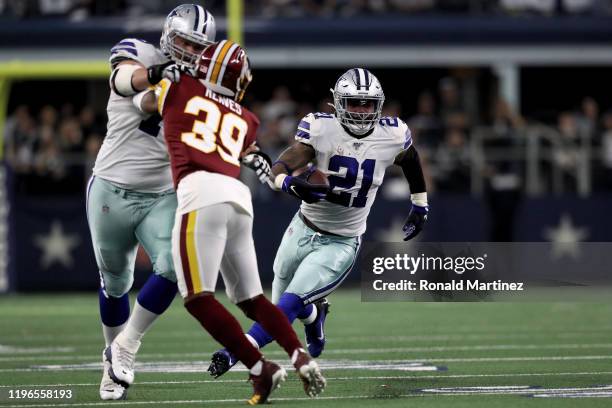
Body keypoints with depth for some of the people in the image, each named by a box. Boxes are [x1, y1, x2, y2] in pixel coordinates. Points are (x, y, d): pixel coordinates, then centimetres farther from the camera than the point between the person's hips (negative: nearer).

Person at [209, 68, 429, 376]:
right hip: (303, 230, 2)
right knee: (281, 302, 19)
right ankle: (316, 314, 52)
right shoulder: (321, 130, -16)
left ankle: (236, 352, -21)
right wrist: (290, 183, -50)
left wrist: (420, 205, 24)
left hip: (340, 244, -1)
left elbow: (410, 158, 15)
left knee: (289, 304, -18)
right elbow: (280, 168, -26)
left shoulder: (391, 137, -9)